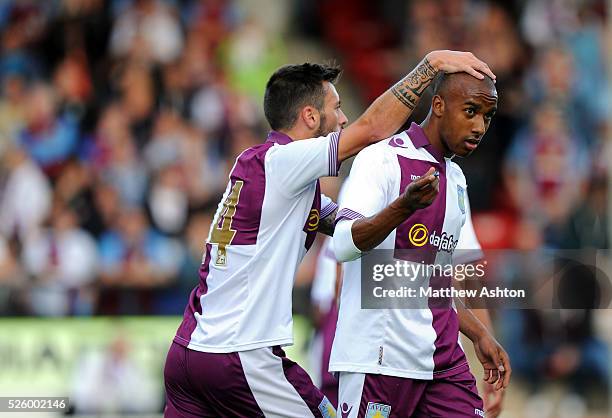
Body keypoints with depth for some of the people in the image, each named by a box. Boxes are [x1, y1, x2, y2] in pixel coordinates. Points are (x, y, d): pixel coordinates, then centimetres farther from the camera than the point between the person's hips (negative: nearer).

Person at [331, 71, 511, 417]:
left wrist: (480, 336, 16)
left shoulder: (456, 180, 18)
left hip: (443, 360, 7)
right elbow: (344, 245, -21)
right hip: (380, 358, -7)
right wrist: (405, 206, -36)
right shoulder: (381, 159, -7)